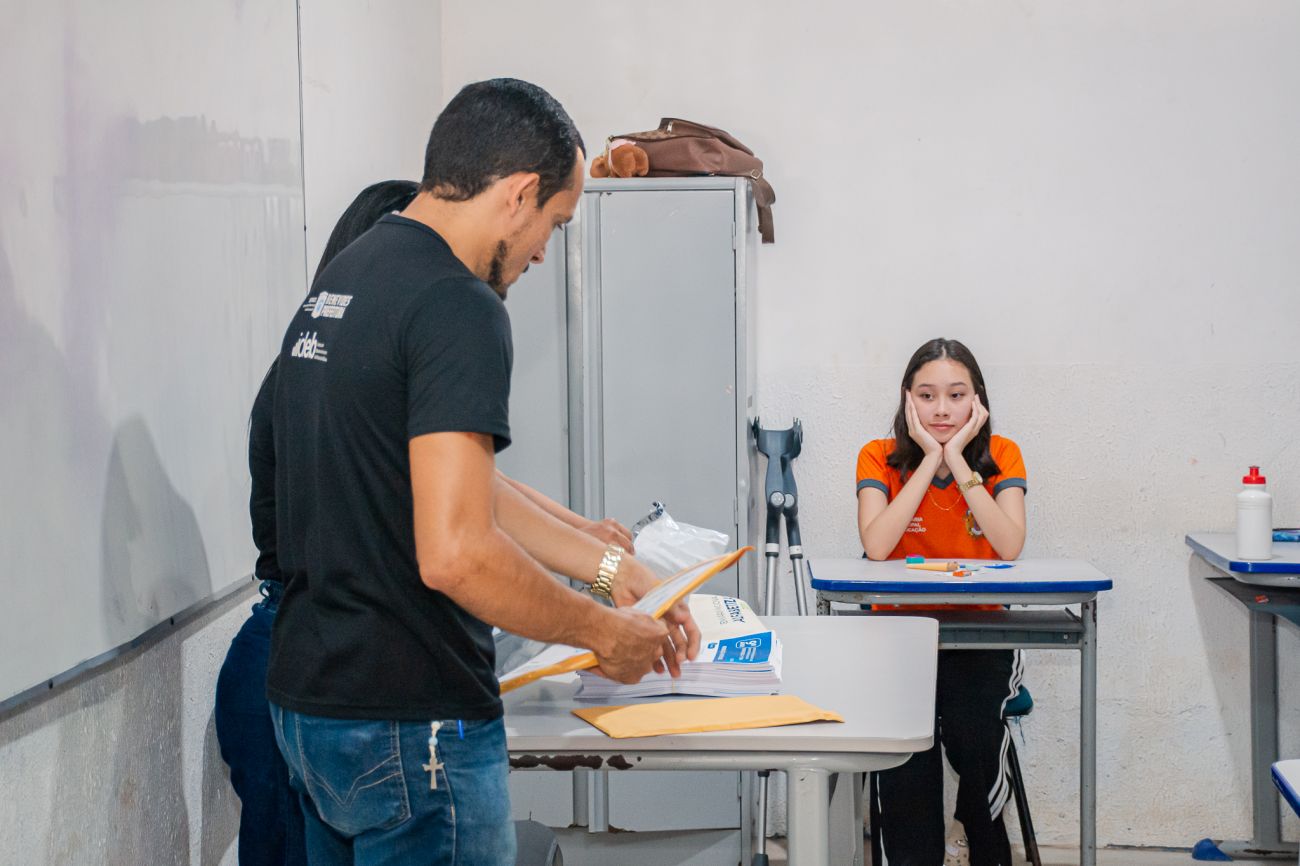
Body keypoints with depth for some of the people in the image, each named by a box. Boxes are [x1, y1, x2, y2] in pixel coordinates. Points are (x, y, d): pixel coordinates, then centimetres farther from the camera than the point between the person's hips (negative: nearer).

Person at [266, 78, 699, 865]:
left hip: (308, 698, 9)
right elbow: (455, 553, -26)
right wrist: (603, 631, -11)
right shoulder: (458, 309, -19)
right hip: (409, 726, -9)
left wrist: (611, 568, 17)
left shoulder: (341, 282, 11)